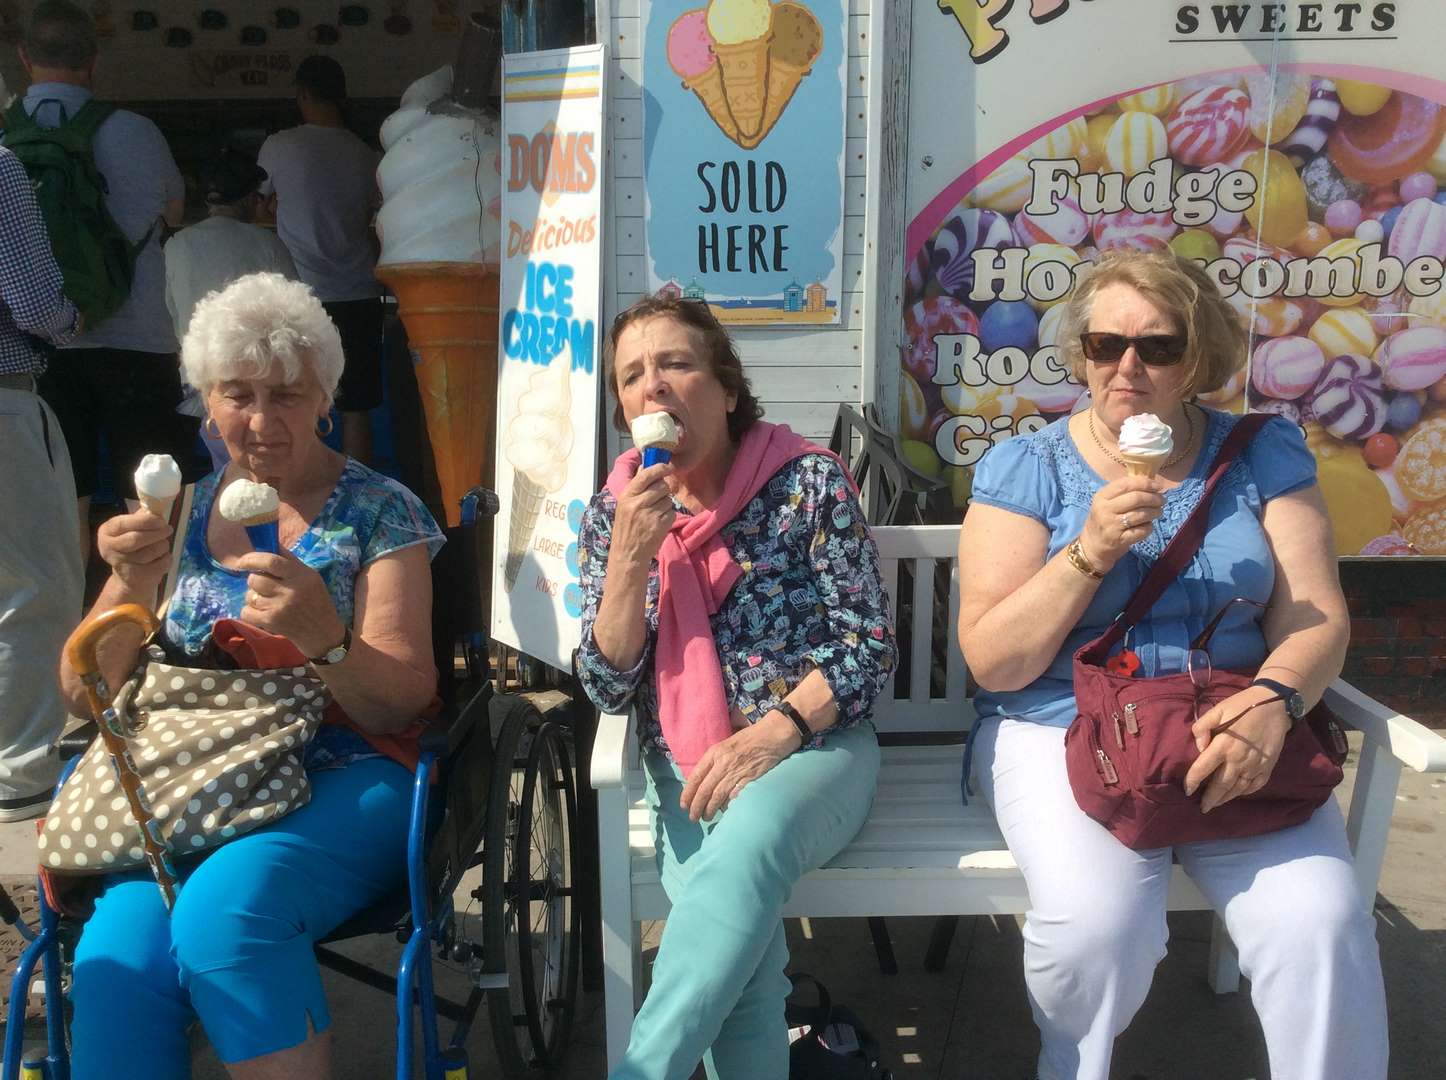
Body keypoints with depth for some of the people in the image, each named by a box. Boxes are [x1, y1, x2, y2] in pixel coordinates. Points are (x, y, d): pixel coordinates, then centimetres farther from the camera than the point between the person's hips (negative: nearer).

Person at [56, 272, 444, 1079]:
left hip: (343, 789, -2)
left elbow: (404, 706, -4)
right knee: (118, 957, -28)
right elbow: (86, 696, 11)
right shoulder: (179, 514, 13)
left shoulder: (379, 512, 3)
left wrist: (322, 636, -25)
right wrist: (131, 587, -8)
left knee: (225, 906, -33)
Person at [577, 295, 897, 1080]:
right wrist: (632, 554, -14)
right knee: (739, 956, -29)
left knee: (751, 833, -36)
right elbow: (608, 688, -1)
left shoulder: (808, 482, -4)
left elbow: (870, 644, -5)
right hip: (686, 769, 2)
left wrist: (772, 733, -19)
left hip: (813, 746, -2)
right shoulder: (612, 512, 5)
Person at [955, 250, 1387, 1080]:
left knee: (1323, 924, -25)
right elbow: (992, 663, -5)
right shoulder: (1024, 469, 1)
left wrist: (1270, 703, -21)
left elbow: (1317, 618, 0)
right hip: (1062, 730, -1)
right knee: (1095, 922, -28)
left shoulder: (1262, 453, 8)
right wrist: (1088, 554, -18)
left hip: (1230, 730, 2)